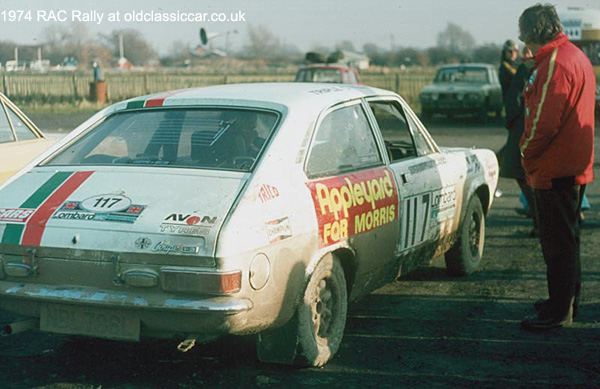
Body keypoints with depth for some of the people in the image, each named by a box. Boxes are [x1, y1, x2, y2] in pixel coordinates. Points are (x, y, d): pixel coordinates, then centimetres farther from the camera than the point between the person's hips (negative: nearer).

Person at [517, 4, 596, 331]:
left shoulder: (555, 64, -20)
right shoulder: (577, 57, 13)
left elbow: (544, 121, -24)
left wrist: (527, 153, -7)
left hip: (555, 170, -10)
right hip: (575, 167, 10)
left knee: (557, 244, -3)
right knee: (565, 239, 20)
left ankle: (558, 312, 5)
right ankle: (566, 301, 31)